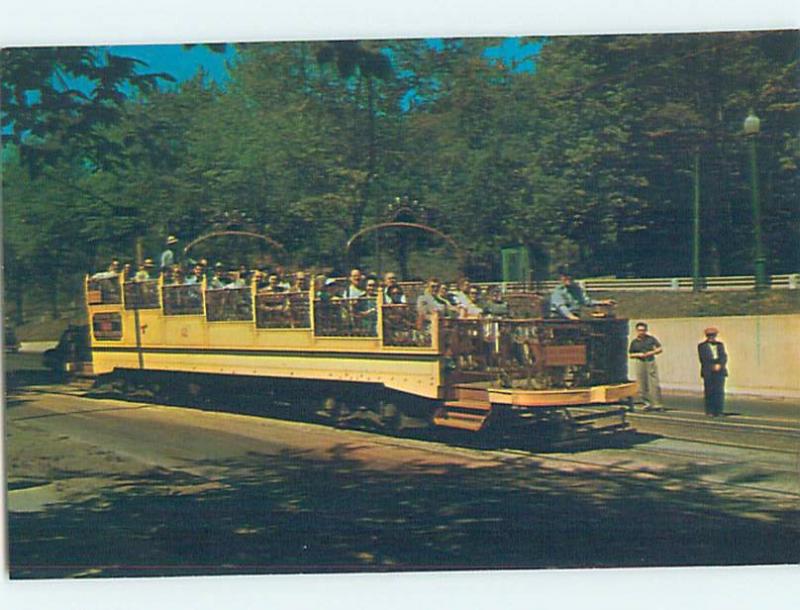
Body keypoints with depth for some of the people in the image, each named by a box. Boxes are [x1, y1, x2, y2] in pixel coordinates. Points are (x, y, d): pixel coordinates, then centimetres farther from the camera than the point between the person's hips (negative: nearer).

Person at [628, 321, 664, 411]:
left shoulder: (651, 339, 3)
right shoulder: (634, 342, 5)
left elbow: (660, 349, 6)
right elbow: (630, 355, 10)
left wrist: (652, 352, -10)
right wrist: (638, 355, -8)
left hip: (651, 362, -1)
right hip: (640, 363, 1)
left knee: (654, 383, -7)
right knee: (642, 384, -2)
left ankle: (657, 404, -5)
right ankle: (647, 403, 8)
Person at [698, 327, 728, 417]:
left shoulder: (720, 345, 19)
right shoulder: (702, 346, 8)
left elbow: (724, 357, 8)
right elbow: (704, 359, -2)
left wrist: (719, 365, -10)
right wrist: (713, 366, -10)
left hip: (719, 371, 2)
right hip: (708, 372, -2)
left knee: (719, 391, -7)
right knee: (709, 392, -5)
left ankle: (718, 412, -5)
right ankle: (709, 411, 2)